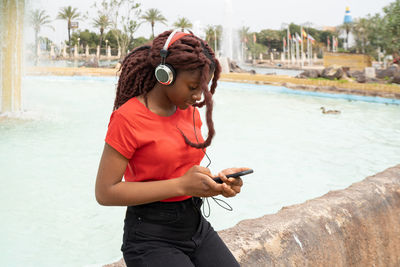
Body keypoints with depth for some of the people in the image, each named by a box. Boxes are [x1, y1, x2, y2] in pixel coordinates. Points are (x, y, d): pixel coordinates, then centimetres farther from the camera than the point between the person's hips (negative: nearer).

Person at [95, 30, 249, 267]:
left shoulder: (190, 112, 5)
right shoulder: (128, 118, -14)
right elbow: (105, 192, -17)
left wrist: (218, 180, -7)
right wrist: (182, 185, -22)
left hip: (197, 227, 7)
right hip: (151, 237, -6)